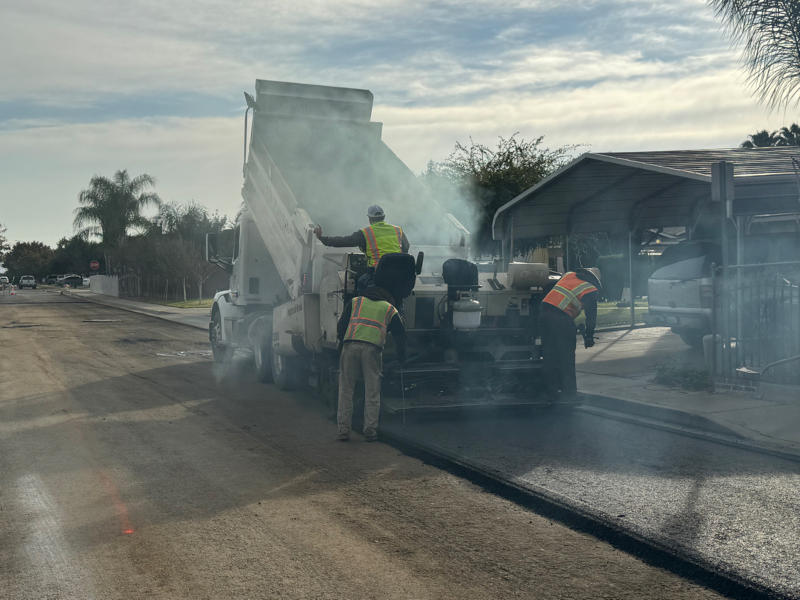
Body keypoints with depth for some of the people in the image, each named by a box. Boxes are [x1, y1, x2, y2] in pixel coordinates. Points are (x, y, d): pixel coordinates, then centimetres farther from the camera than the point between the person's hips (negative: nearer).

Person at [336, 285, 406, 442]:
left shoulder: (354, 302, 25)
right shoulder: (390, 309, 23)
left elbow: (342, 324, 16)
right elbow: (400, 334, 23)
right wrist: (401, 357, 31)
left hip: (350, 345, 1)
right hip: (373, 348, -1)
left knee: (346, 389, 5)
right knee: (372, 392, 5)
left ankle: (343, 430, 4)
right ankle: (370, 431, 3)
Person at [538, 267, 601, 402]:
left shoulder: (569, 274, 19)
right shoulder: (591, 290, 2)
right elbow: (591, 315, -5)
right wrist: (589, 336, 0)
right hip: (561, 319, -6)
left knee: (549, 353, 13)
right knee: (566, 356, 3)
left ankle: (551, 390, 20)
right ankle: (569, 392, 6)